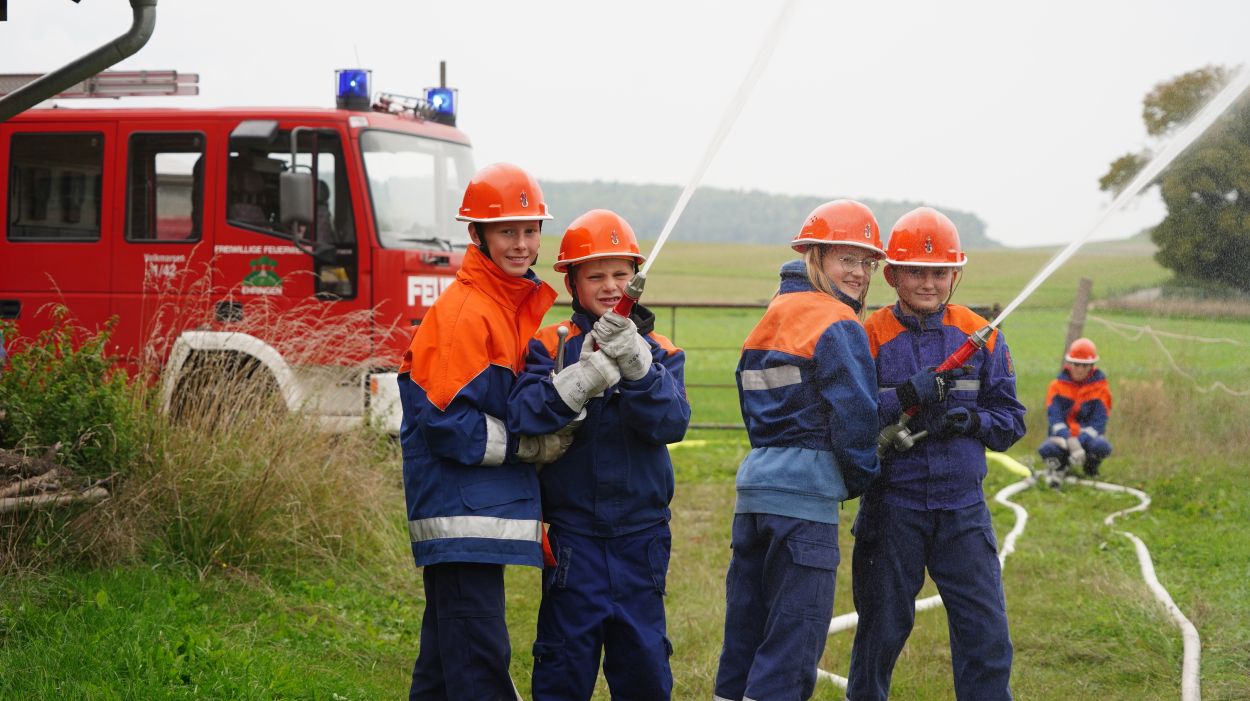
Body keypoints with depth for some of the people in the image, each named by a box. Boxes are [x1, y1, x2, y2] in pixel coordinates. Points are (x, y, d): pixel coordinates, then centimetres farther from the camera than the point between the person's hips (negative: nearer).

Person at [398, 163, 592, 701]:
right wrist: (527, 446, -13)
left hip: (488, 509, 10)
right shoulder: (463, 313, -15)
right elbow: (443, 420, -19)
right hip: (462, 516, -10)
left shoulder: (519, 305, 15)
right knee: (480, 657, -10)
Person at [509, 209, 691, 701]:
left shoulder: (659, 352, 6)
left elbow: (672, 423, -11)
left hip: (640, 535, 2)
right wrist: (587, 369, -27)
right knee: (566, 661, 3)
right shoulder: (551, 346, 0)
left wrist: (636, 365, -26)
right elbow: (524, 416, -15)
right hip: (573, 535, -2)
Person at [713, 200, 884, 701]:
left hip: (755, 485, 8)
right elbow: (855, 415, -14)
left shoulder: (771, 319, 17)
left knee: (747, 630, 13)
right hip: (806, 494, -8)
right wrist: (860, 477, 2)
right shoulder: (837, 325, -9)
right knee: (794, 640, -4)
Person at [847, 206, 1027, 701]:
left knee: (987, 635, -1)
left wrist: (970, 420, -13)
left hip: (963, 508, 2)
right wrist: (906, 396, -24)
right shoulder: (870, 338, -3)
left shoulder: (981, 338, 6)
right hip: (892, 507, -2)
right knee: (881, 633, 9)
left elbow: (1011, 420, 7)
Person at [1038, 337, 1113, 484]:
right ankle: (1059, 467, 2)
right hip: (1063, 437, 0)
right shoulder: (1057, 386, 2)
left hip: (1087, 437, 0)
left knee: (1101, 447, -36)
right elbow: (1054, 417, -12)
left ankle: (1091, 469, 1)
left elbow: (1098, 422, -11)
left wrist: (1079, 443, -29)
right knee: (1047, 449, -35)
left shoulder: (1100, 387, 0)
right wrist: (1069, 441, -31)